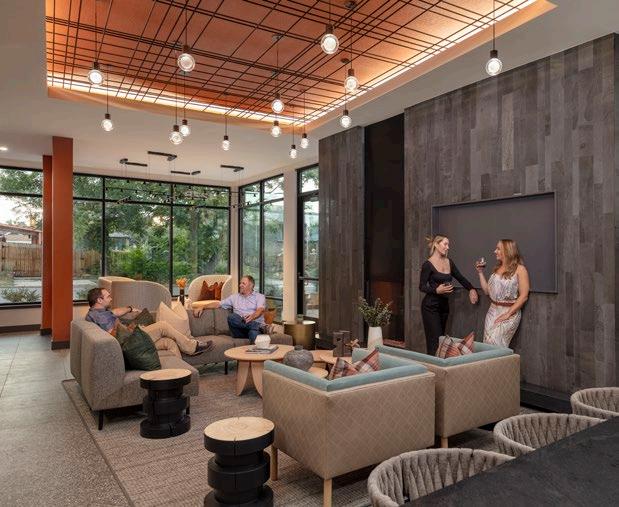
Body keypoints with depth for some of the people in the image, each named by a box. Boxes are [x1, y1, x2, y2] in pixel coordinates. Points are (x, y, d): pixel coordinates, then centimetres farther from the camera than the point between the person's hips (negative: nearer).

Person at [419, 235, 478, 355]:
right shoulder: (428, 264, -9)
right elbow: (422, 286, -9)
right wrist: (437, 290, -24)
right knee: (435, 340, -9)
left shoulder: (449, 262, 10)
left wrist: (471, 289, 8)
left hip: (444, 305, 6)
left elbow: (460, 278, 20)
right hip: (431, 306, -6)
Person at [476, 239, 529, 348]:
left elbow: (523, 296, -11)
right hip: (492, 311, 6)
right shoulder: (497, 269, 14)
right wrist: (480, 272, 11)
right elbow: (487, 291, 15)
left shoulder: (519, 269, -5)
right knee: (487, 342, -2)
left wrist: (508, 314, -16)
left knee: (493, 340, -17)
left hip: (510, 313, -6)